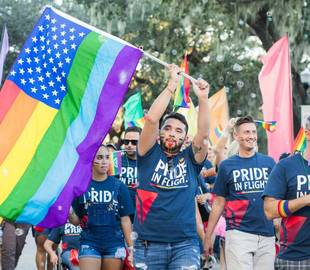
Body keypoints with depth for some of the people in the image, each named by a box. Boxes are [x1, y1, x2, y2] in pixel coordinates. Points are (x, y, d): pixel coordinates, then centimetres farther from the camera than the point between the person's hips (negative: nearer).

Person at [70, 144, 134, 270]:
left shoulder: (119, 186, 0)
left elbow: (125, 219, 2)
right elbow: (76, 221, 4)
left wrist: (130, 247, -1)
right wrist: (69, 212, -17)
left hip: (114, 244, 1)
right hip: (89, 243, 0)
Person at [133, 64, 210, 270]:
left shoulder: (190, 160, 9)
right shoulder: (149, 154, 6)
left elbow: (204, 133, -6)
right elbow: (151, 119, -7)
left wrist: (203, 98, -17)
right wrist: (172, 85, -7)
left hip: (185, 245, 0)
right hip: (149, 244, 0)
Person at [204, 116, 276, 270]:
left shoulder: (269, 163, 8)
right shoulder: (227, 166, 5)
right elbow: (218, 203, 8)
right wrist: (208, 236, 5)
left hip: (267, 234, 2)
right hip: (238, 233, -2)